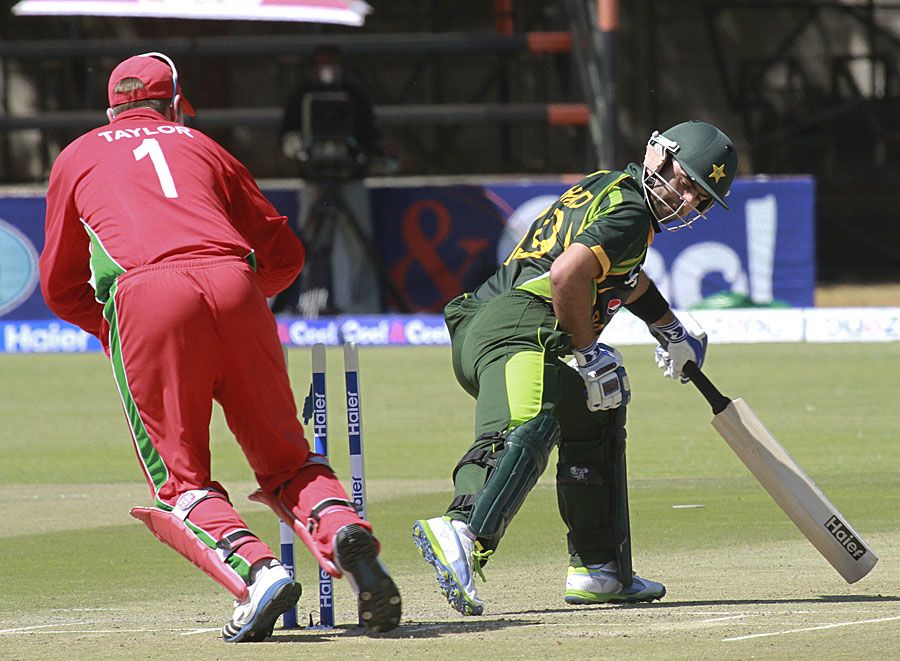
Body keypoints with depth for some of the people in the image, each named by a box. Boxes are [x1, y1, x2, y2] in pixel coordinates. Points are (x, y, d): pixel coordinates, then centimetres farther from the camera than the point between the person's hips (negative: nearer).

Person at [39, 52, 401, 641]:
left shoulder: (77, 157, 29)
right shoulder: (200, 146, 31)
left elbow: (61, 289, 29)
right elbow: (285, 252, 30)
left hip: (143, 296, -2)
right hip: (234, 286, 2)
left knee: (179, 482, 1)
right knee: (284, 456, 10)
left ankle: (256, 571, -26)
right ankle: (341, 528, -21)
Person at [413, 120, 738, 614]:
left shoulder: (607, 185, 28)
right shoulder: (631, 212, -5)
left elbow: (621, 273, 48)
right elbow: (567, 276, -21)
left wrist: (671, 330, 58)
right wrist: (589, 354, -11)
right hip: (517, 328, -11)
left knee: (596, 416, 27)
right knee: (527, 431, -34)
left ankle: (598, 568, 24)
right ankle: (461, 533, -60)